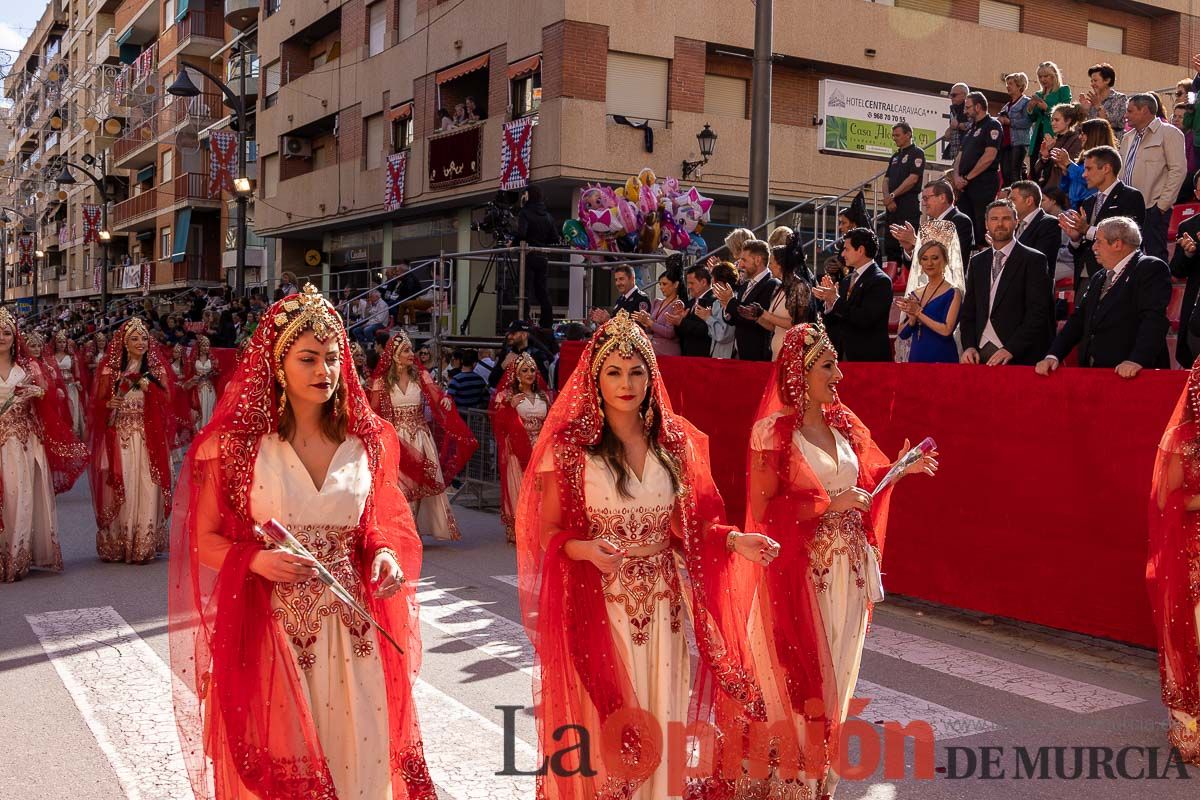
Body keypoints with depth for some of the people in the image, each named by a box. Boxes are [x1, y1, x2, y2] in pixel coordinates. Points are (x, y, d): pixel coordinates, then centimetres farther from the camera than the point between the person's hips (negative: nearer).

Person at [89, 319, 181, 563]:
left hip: (148, 439, 1)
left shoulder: (157, 368, 8)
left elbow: (168, 401, 0)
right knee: (120, 490, -2)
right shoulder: (111, 369, 5)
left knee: (146, 488, -3)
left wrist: (149, 386, -14)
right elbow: (98, 404, 4)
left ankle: (144, 545, 2)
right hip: (119, 439, -1)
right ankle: (117, 544, 7)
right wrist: (109, 404, -17)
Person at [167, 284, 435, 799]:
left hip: (354, 632, 3)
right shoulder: (237, 443, -6)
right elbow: (205, 540, -1)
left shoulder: (367, 438, 3)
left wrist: (384, 553, -8)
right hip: (269, 629, -2)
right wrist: (256, 560, -19)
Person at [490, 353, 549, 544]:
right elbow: (499, 423, -7)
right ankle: (518, 533, 3)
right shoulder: (507, 395, 2)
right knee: (518, 490, -3)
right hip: (517, 451, -3)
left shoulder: (543, 395, 14)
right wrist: (510, 406, -18)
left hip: (540, 451, 3)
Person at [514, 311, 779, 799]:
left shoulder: (674, 441, 4)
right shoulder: (569, 445, -9)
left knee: (661, 716, 13)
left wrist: (734, 540, -8)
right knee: (602, 725, 5)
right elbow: (548, 534, -7)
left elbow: (686, 525, 8)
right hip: (597, 604, -4)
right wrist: (587, 549, -26)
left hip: (663, 602, 4)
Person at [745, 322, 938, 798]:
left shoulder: (843, 424, 7)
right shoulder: (774, 430, -12)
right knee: (802, 673, 3)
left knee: (836, 669, 14)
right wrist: (826, 506, -18)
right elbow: (762, 509, -15)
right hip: (800, 570, -6)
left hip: (847, 567, 6)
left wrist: (898, 469, -2)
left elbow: (860, 482, 14)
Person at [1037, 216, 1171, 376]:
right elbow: (1079, 319, 15)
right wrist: (1053, 356, 1)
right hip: (1094, 372, 5)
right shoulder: (1098, 279, 22)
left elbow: (1154, 318, -13)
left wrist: (1137, 360, -25)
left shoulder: (1151, 269, -1)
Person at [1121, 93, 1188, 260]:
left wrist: (1163, 204, -14)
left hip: (1152, 209, -7)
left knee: (1155, 256, -7)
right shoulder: (1128, 137, 21)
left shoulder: (1168, 133, -2)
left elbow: (1178, 170, -10)